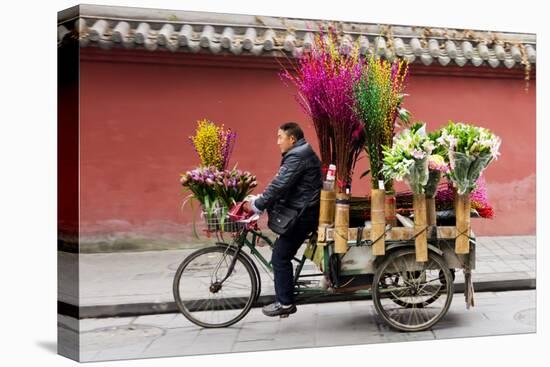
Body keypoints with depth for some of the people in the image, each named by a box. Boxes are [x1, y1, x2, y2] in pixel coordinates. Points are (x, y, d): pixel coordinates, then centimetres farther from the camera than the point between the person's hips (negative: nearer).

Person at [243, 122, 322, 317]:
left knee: (280, 257, -4)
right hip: (303, 211, 10)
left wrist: (256, 205, -16)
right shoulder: (301, 153, 17)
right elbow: (281, 186, 18)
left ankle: (285, 303, 3)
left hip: (302, 214, -10)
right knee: (283, 254, 13)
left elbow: (279, 186, -24)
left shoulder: (297, 157, -17)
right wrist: (259, 200, 11)